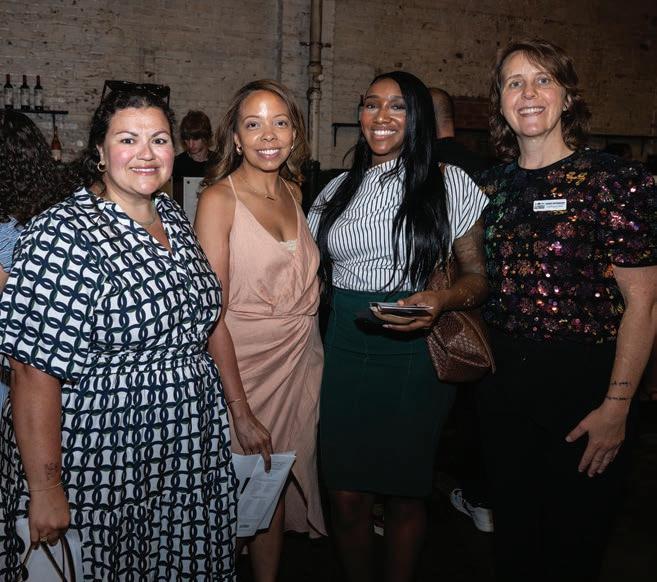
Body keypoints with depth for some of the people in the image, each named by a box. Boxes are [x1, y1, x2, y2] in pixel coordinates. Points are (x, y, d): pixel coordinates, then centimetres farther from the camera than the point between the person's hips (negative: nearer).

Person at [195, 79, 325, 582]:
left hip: (301, 362, 6)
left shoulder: (293, 190, 7)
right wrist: (241, 411, -20)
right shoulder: (220, 199, -12)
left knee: (280, 489, 16)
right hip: (242, 365, -5)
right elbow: (212, 313, -17)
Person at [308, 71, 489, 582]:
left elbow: (477, 275, 0)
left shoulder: (449, 184, 1)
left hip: (415, 353, -2)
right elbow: (319, 273, 20)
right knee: (346, 496, 6)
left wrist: (442, 301, -19)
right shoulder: (339, 190, 11)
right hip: (345, 351, 3)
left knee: (405, 493, 9)